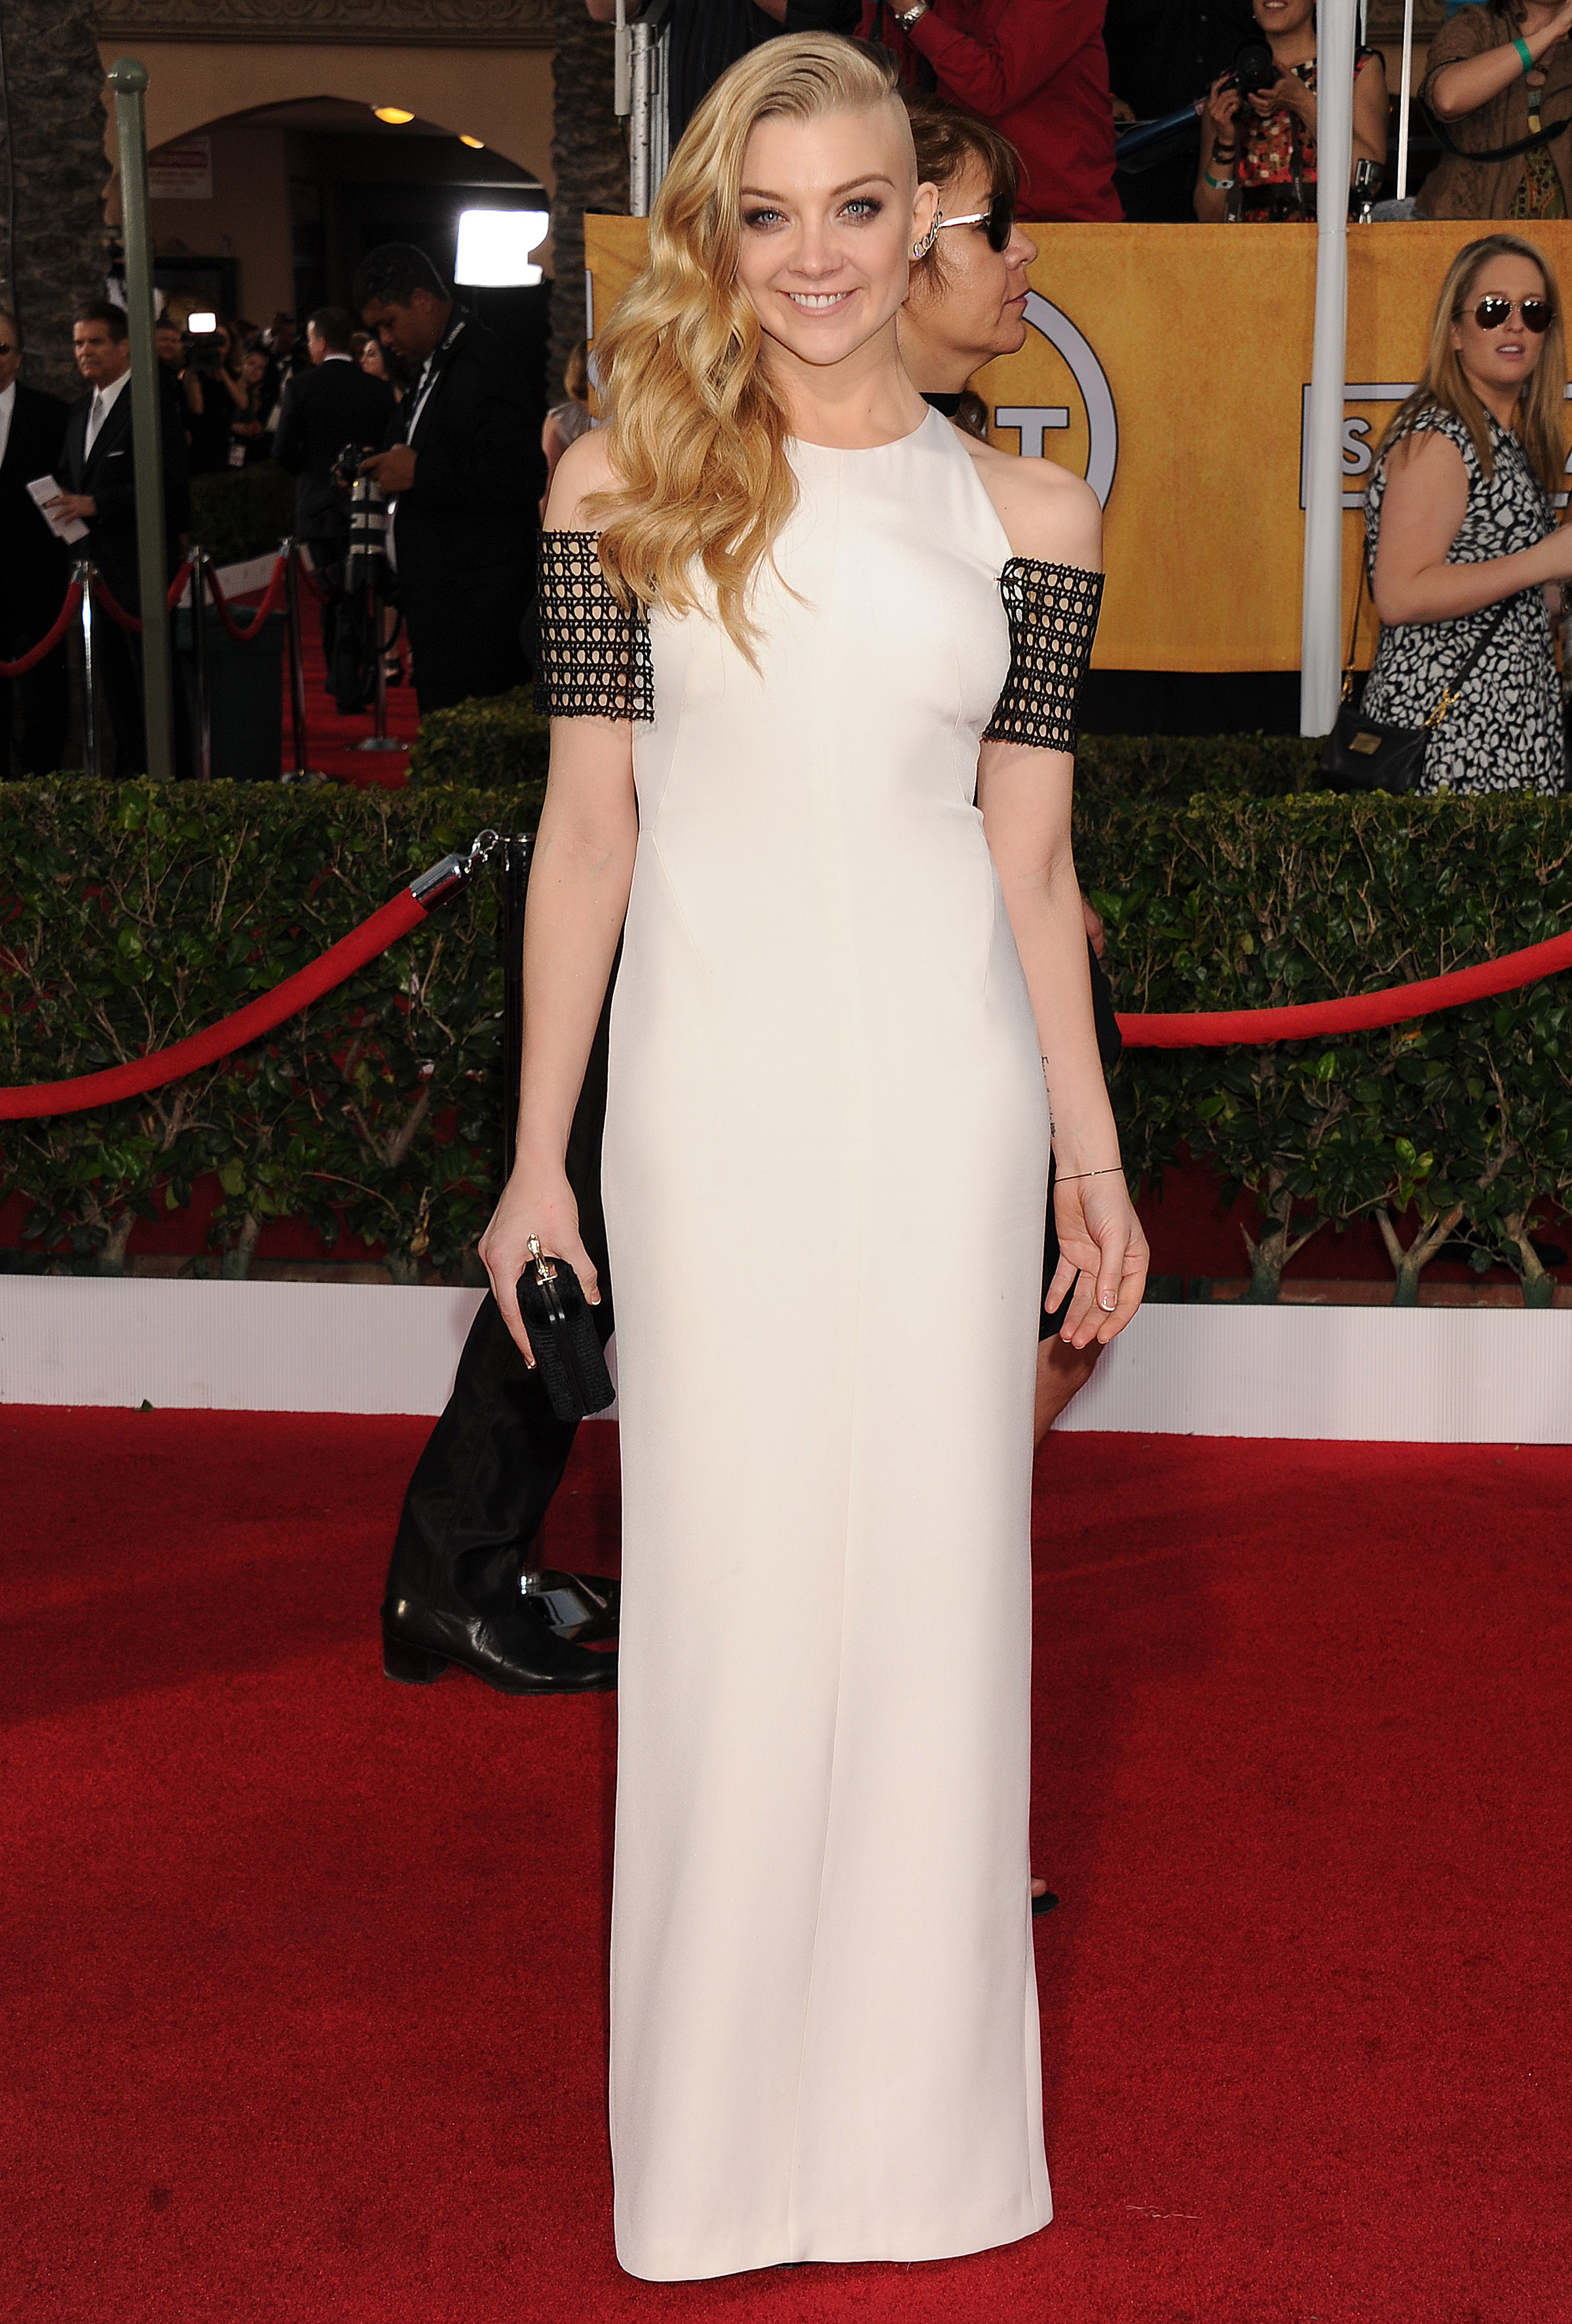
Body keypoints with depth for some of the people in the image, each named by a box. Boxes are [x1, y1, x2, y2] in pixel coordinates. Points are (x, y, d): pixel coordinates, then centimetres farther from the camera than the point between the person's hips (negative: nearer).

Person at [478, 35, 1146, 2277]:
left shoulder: (1025, 509, 5)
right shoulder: (626, 485, 2)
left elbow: (1032, 863, 8)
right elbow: (585, 834, 2)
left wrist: (1091, 1151, 7)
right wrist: (540, 1156, 0)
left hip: (943, 1092, 1)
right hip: (712, 1092, -1)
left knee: (933, 1572, 7)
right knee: (730, 1578, 5)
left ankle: (913, 2106, 26)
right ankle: (724, 2121, 22)